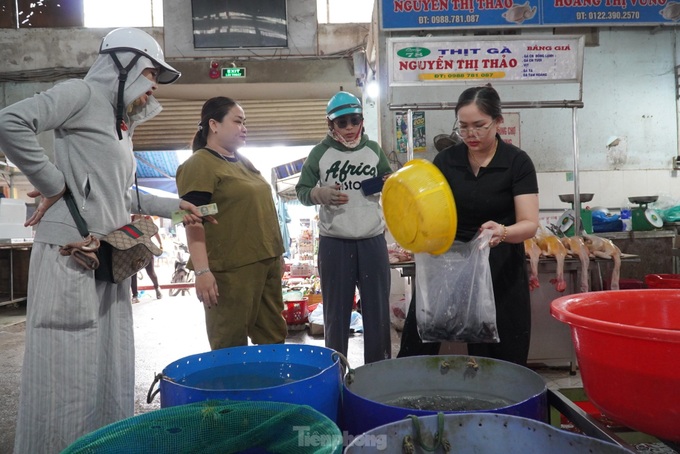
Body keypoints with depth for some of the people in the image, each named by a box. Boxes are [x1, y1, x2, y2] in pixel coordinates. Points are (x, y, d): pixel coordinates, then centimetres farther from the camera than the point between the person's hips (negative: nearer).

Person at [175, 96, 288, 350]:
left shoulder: (243, 162, 17)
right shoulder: (199, 165, -10)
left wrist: (275, 256, 22)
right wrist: (202, 271, -25)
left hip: (266, 263, 9)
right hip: (231, 270, -8)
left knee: (274, 337, 16)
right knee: (231, 348, 3)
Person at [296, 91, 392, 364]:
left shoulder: (374, 149, 5)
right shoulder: (320, 152, -2)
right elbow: (302, 192, 0)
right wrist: (320, 193, -21)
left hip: (373, 240, 2)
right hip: (334, 242, -2)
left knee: (378, 308, 12)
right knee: (336, 310, 10)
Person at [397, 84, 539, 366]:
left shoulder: (517, 162, -6)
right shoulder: (445, 159, 2)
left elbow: (529, 224, -11)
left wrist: (502, 232, -33)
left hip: (499, 271, -2)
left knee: (500, 363, 5)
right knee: (415, 352, 2)